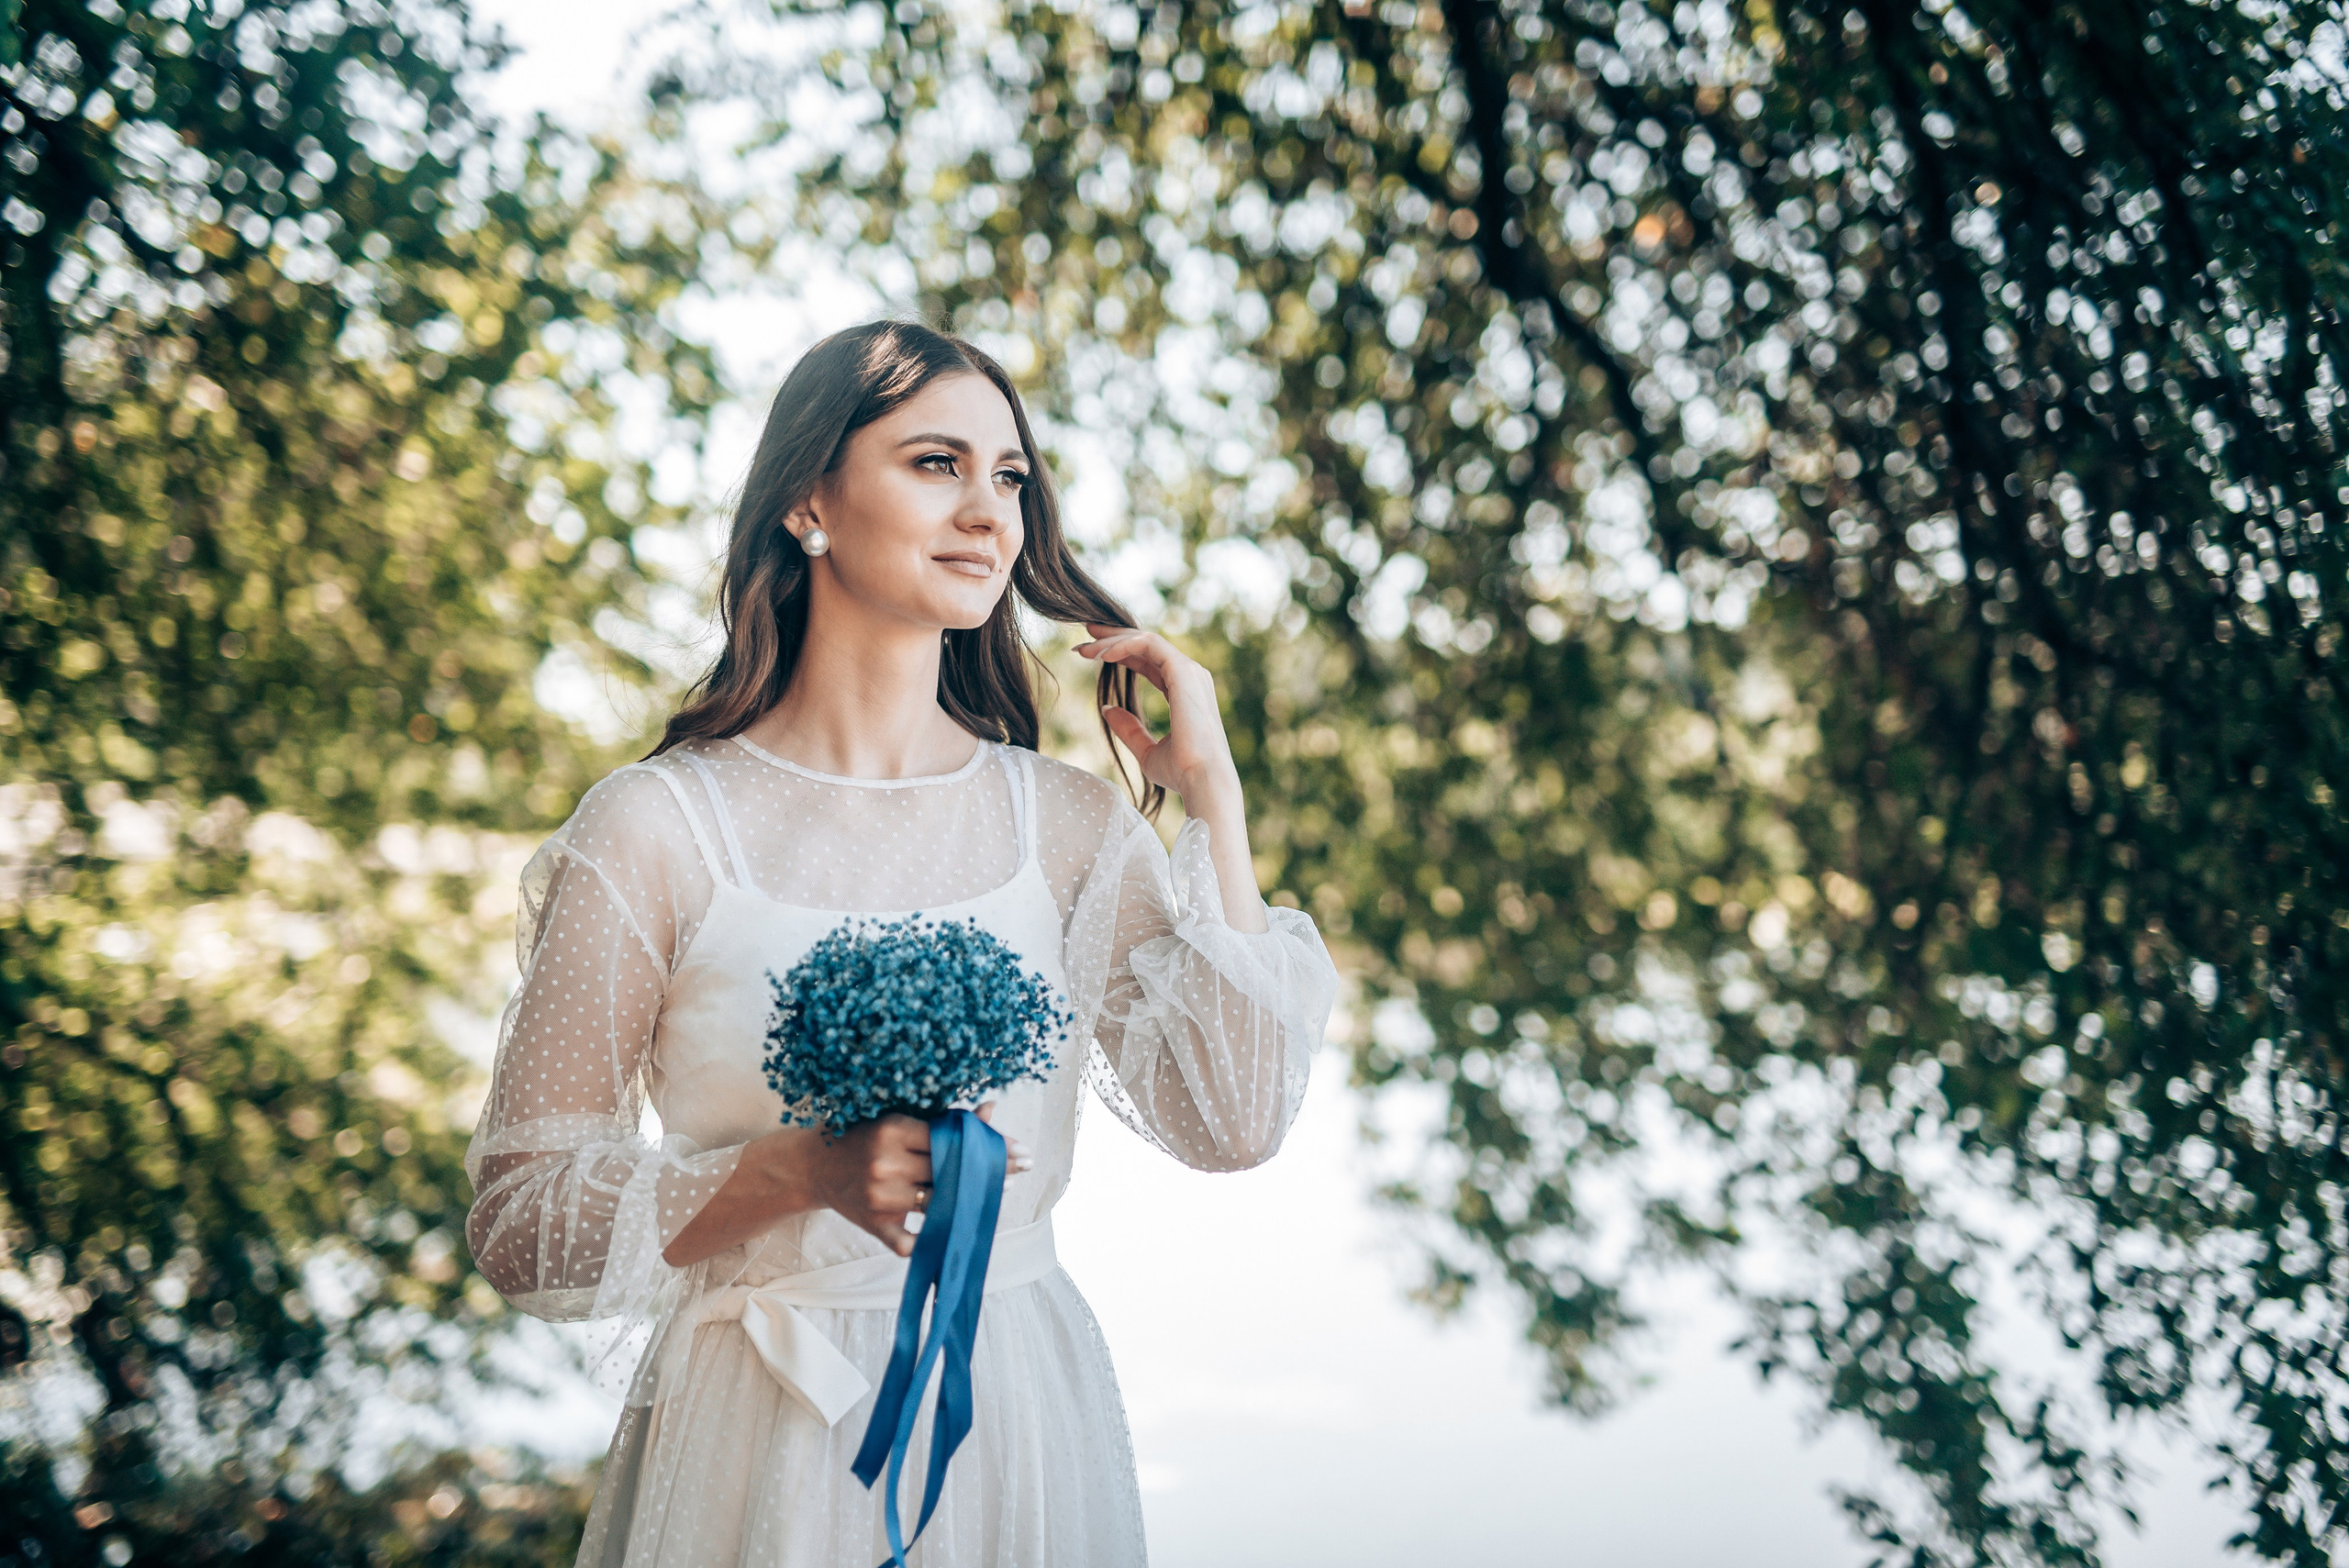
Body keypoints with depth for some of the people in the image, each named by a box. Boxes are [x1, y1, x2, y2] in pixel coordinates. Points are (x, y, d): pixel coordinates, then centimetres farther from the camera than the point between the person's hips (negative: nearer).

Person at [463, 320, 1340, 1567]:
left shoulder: (1068, 822, 1)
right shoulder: (654, 830, -9)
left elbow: (1231, 1124, -8)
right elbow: (521, 1222, -8)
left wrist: (1211, 794, -6)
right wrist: (803, 1171, -23)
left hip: (1027, 1428, 4)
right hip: (767, 1449, -3)